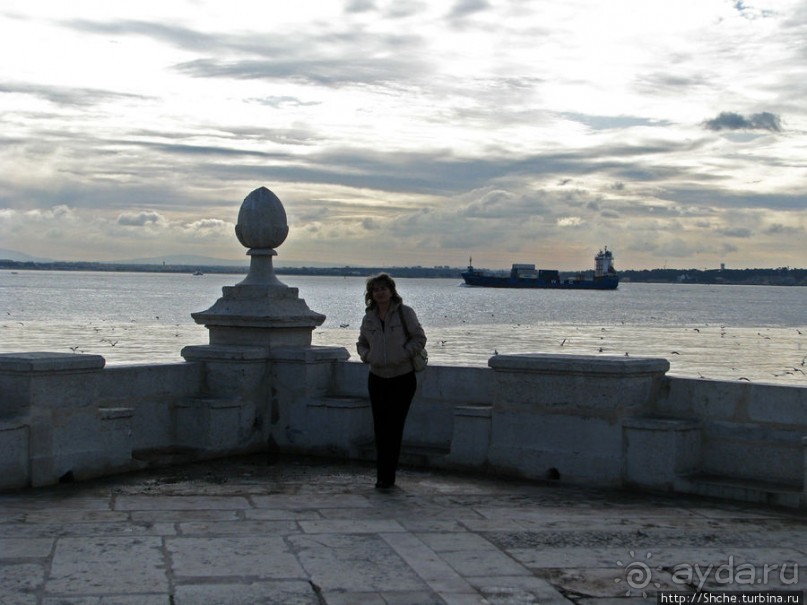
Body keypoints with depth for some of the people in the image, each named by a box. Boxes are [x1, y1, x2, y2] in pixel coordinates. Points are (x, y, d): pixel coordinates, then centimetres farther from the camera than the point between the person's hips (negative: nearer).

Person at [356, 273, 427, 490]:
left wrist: (402, 355, -13)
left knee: (394, 427, -4)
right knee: (380, 427, 4)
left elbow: (419, 338, -3)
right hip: (377, 378, 4)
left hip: (402, 378, -4)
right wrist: (368, 357, 0)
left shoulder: (405, 312, -4)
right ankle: (383, 476, 13)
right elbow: (361, 343, 20)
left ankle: (386, 476, 1)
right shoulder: (369, 317, 8)